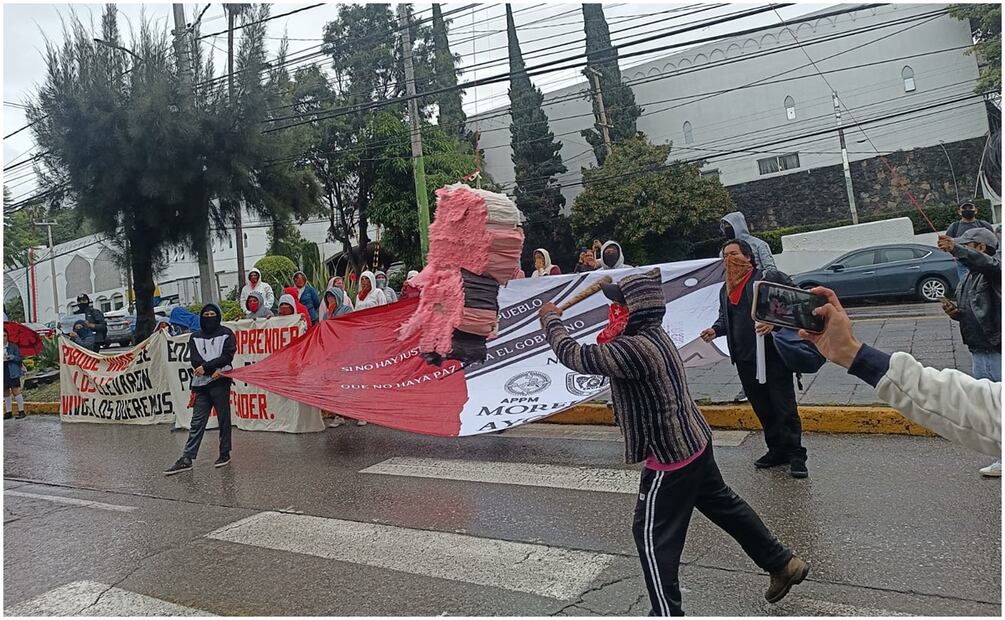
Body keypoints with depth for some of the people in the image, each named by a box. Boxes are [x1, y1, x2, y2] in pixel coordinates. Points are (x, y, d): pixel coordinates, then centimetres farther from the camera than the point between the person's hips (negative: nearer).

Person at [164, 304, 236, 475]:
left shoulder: (226, 334, 5)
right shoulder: (195, 337, 13)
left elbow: (227, 356, -6)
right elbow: (195, 360, 1)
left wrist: (206, 367, -13)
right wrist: (213, 370, -12)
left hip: (220, 382, -3)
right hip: (201, 384, 3)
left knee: (224, 419, 3)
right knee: (197, 422, 1)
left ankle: (225, 453, 14)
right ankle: (187, 458, 0)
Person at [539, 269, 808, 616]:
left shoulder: (635, 349, -29)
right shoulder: (654, 335, 2)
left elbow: (573, 356, -25)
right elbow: (604, 353, 17)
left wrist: (551, 319, -9)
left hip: (670, 458, -10)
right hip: (694, 443, 10)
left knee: (653, 537, 6)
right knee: (723, 504, 26)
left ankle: (667, 612, 20)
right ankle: (782, 564, 43)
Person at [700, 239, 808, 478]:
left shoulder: (769, 277, -7)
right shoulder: (725, 290, 14)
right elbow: (724, 318, 24)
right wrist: (715, 330, 4)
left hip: (773, 355, -7)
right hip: (744, 359, 7)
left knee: (784, 407, -1)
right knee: (762, 408, 15)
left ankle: (795, 456, 10)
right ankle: (776, 450, 28)